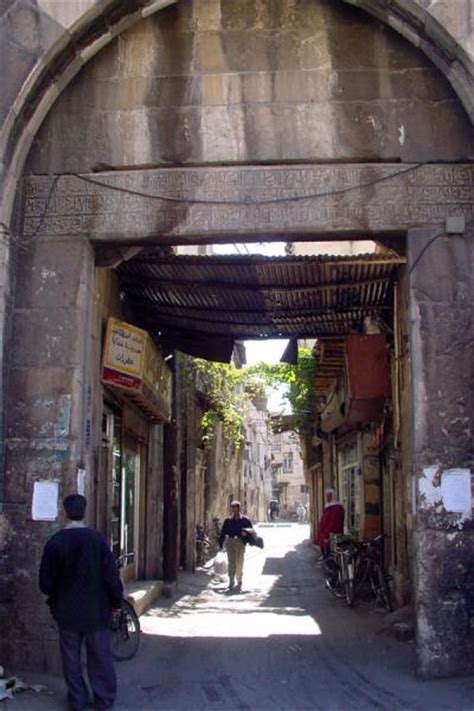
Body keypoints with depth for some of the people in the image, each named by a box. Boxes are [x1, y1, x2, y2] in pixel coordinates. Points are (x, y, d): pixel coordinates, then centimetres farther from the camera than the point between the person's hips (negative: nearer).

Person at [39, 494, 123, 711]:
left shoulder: (55, 542, -12)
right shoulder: (98, 539, -12)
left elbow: (46, 580, -4)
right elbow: (111, 574, -8)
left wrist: (53, 597, 17)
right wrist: (116, 603, 5)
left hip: (67, 610, 0)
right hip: (97, 611, 0)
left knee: (71, 657, 13)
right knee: (100, 656, 11)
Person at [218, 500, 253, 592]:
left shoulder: (245, 520, 6)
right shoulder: (228, 520, 10)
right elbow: (223, 533, 11)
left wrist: (245, 533, -11)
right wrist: (220, 544, 5)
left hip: (240, 542, -1)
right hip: (230, 542, 1)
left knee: (239, 563, 5)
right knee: (231, 562, -9)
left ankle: (239, 582, 18)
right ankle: (231, 583, -11)